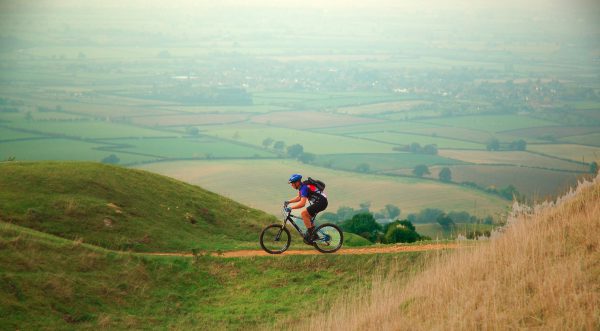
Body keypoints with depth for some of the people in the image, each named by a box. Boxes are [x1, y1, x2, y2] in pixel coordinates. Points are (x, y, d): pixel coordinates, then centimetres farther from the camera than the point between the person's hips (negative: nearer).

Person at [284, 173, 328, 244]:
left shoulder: (304, 188, -20)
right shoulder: (302, 186, 10)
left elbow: (302, 203, -29)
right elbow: (299, 197, 26)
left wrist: (291, 208, -28)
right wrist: (288, 201, 15)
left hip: (321, 202, -10)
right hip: (318, 202, 10)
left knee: (304, 213, -17)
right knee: (307, 217, 13)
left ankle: (310, 233, -11)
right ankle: (314, 235, 17)